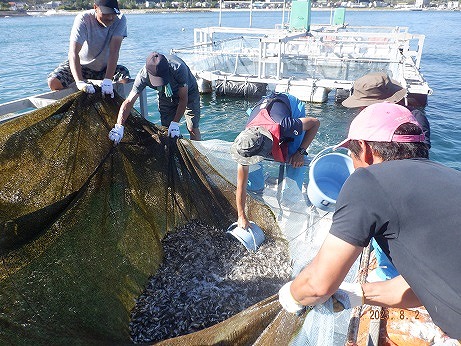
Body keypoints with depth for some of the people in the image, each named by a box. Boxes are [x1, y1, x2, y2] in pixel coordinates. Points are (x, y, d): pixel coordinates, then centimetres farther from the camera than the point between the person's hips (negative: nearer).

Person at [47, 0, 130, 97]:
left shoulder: (120, 20, -19)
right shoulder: (83, 19, -24)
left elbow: (114, 51, -28)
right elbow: (73, 52, -35)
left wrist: (107, 81, -42)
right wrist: (80, 82, -51)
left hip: (105, 67, 1)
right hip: (81, 64, -1)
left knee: (125, 79, -29)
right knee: (53, 82, -23)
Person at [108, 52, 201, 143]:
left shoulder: (178, 68, -40)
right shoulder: (143, 75, -32)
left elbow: (183, 98, -29)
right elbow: (129, 102, -31)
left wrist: (175, 123, -29)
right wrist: (119, 126, -43)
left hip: (188, 92, -3)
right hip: (166, 96, 3)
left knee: (192, 128, -10)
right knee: (167, 129, -3)